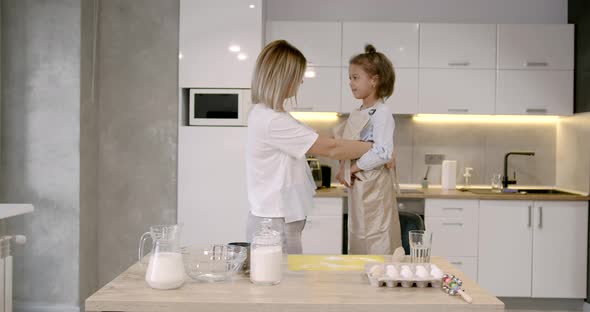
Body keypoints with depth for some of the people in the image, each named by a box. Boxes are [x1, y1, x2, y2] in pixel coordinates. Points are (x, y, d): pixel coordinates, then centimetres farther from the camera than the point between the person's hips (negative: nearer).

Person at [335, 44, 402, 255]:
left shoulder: (381, 113, -13)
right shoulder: (357, 114, 13)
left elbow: (382, 153, -22)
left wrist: (351, 168, -14)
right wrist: (344, 169, 1)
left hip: (375, 188, -9)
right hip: (358, 187, 9)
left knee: (376, 246, -5)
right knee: (358, 242, 13)